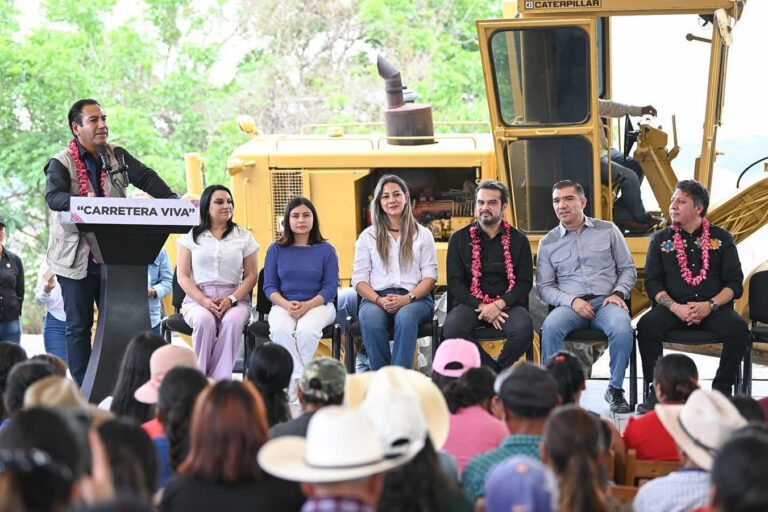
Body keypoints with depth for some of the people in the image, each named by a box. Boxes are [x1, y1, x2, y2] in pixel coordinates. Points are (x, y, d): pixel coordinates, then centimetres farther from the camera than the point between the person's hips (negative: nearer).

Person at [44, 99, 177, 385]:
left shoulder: (117, 156, 10)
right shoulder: (61, 163, -5)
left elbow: (146, 178, 1)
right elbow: (53, 196, -21)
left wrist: (173, 201, -15)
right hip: (76, 259, -4)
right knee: (79, 327, 0)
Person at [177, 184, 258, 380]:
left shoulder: (244, 237, 13)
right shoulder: (191, 236, 11)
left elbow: (251, 276, 8)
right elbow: (182, 276, 5)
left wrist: (232, 300, -11)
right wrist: (204, 301, -12)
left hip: (235, 299, 0)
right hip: (197, 299, 0)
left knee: (232, 321, -35)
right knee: (204, 320, -35)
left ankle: (220, 380, -32)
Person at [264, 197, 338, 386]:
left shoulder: (326, 250, 6)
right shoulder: (276, 249, 9)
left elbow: (330, 287, 0)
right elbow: (269, 286, 6)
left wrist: (307, 305, -17)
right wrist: (287, 305, -15)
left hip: (318, 304, -1)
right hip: (283, 305, 1)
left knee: (307, 330, -36)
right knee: (280, 330, -35)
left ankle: (297, 374, -19)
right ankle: (298, 376, -29)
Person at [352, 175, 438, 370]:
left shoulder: (423, 234, 15)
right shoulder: (368, 236, 16)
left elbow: (430, 275, 7)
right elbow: (359, 279, 8)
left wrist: (407, 298, -12)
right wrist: (379, 300, -12)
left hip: (414, 298, -1)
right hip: (377, 298, 1)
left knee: (405, 317, -37)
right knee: (371, 321, -35)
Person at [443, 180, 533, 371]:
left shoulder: (519, 240, 12)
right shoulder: (459, 239, 11)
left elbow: (525, 282, 4)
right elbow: (455, 283, 4)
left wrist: (499, 305, -14)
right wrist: (481, 307, -11)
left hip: (507, 304, 0)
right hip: (470, 303, 0)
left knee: (523, 328, -34)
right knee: (452, 327, -34)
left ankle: (497, 370, -7)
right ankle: (495, 372, -15)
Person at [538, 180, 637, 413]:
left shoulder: (608, 230, 12)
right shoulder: (548, 243, 13)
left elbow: (628, 269, 14)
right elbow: (545, 287, 9)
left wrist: (618, 293, -6)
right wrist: (571, 301, -9)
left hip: (605, 301, 0)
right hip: (570, 305, 0)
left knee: (622, 327, -35)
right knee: (550, 326, -35)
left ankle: (615, 389, -15)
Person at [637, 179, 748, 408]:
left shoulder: (721, 238, 10)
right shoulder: (661, 239, 12)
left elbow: (734, 283, 5)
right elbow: (653, 282, 5)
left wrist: (710, 305, -14)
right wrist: (676, 308, -14)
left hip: (714, 308, 0)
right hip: (673, 307, 1)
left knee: (739, 327, -31)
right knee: (646, 325, -30)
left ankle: (722, 389, -15)